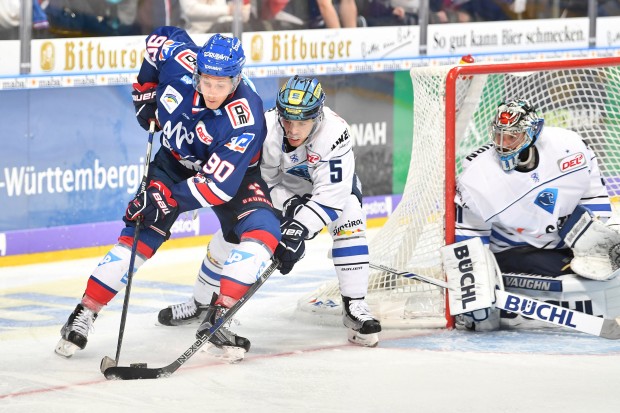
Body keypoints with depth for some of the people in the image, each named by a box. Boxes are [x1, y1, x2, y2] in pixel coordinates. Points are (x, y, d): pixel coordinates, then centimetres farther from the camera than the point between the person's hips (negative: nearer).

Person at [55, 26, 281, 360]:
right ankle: (84, 313, -5)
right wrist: (145, 91, 3)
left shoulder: (245, 119, -36)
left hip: (230, 171, -2)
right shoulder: (179, 60, -27)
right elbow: (160, 37, -2)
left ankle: (217, 319, -23)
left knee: (262, 230, -24)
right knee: (141, 234, -10)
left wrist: (166, 200, -41)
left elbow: (218, 185, -38)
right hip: (176, 160, 2)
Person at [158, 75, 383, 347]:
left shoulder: (334, 133, -40)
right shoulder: (265, 129, -35)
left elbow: (331, 195, -41)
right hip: (278, 184, 1)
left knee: (349, 222, -27)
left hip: (328, 178, -1)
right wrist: (288, 205, -35)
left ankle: (354, 307, -18)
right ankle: (200, 304, 17)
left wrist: (300, 229, -48)